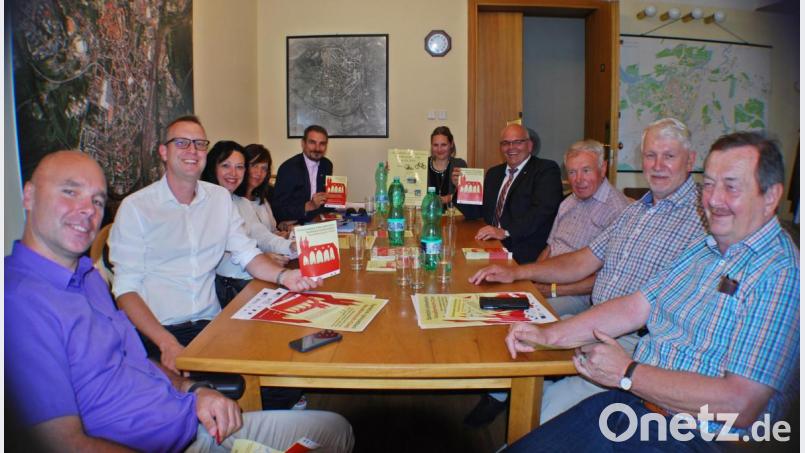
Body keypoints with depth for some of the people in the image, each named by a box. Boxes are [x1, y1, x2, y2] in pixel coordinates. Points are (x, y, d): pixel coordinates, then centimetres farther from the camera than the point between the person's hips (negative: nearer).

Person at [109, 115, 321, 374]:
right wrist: (167, 343, -21)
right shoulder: (135, 207, -3)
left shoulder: (221, 197, 12)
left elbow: (246, 253, 9)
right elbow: (126, 288, -8)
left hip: (211, 324, 5)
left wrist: (283, 275, -13)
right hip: (156, 332, -5)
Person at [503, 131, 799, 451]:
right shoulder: (703, 249, 10)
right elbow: (634, 307, 9)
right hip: (631, 401, 7)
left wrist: (627, 373, -16)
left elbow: (739, 404, -23)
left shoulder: (782, 275, -17)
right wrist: (549, 335, -1)